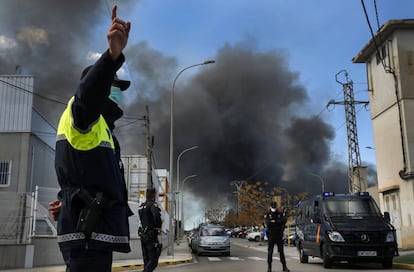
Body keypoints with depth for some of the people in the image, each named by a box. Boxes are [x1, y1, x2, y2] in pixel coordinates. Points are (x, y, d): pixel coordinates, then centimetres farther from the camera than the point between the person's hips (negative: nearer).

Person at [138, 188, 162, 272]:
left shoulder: (141, 206, 13)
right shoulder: (152, 205, -14)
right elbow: (156, 215, -31)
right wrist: (159, 226, -14)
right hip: (151, 235, -9)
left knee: (146, 259, 15)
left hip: (143, 234, 9)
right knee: (153, 260, -8)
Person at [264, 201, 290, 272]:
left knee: (281, 251, 5)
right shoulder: (267, 215, 1)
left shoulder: (280, 214, 6)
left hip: (279, 235, 1)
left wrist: (274, 221, -18)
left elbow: (284, 220, -13)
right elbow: (267, 223, -16)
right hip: (271, 236, -1)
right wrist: (278, 222, -18)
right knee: (270, 252, 1)